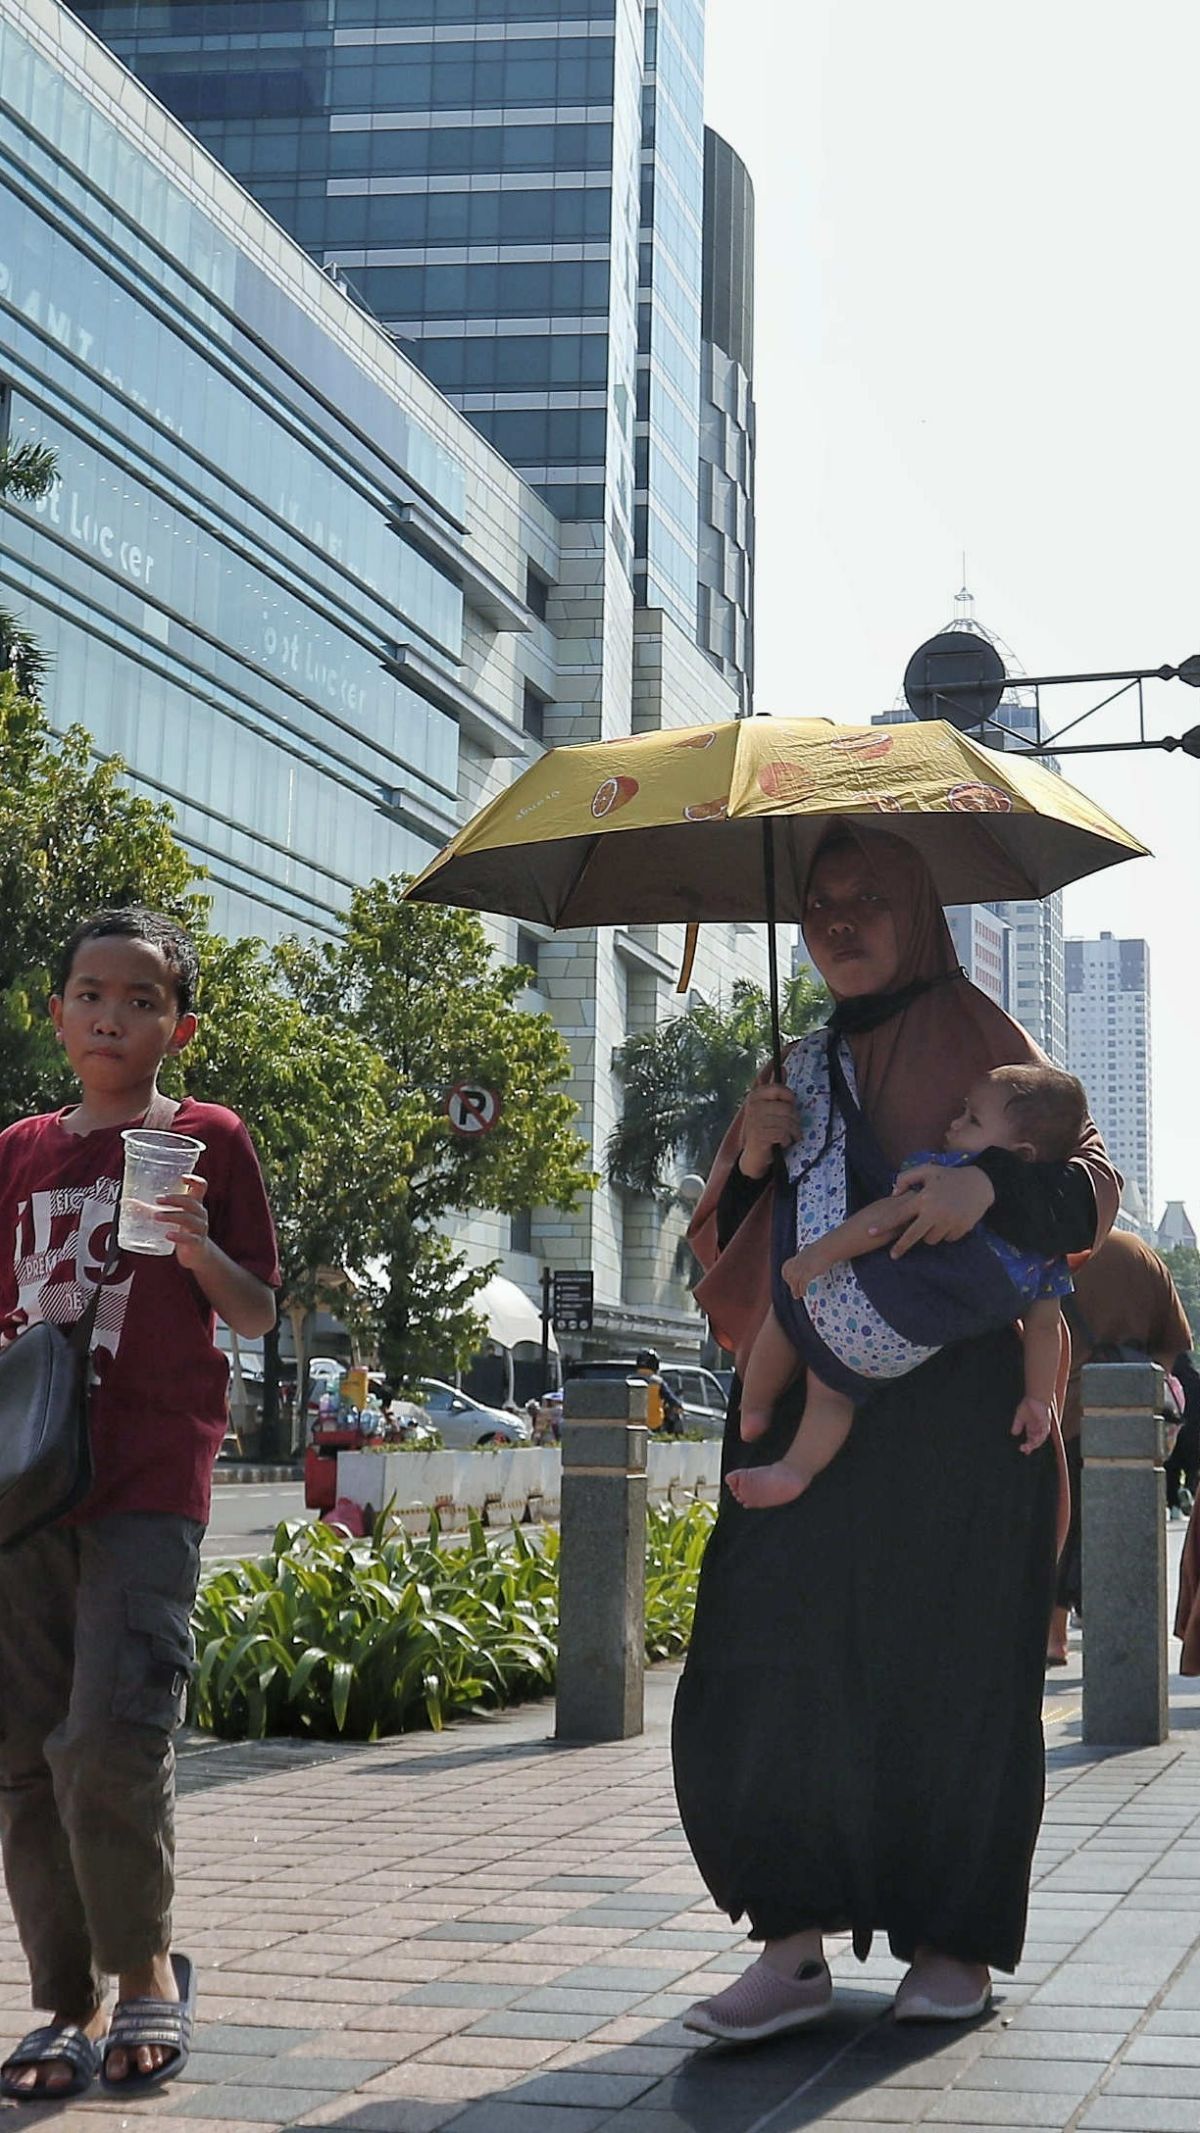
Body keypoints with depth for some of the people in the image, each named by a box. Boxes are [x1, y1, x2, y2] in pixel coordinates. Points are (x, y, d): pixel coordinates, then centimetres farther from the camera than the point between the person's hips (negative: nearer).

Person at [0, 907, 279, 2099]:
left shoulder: (207, 1140, 4)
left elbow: (258, 1317, 5)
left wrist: (202, 1252, -14)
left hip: (149, 1486, -4)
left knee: (111, 1742, -15)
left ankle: (146, 1967, 8)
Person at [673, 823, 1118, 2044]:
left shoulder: (973, 1044, 6)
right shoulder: (800, 1072, 21)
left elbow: (1093, 1185, -3)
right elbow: (723, 1253, 20)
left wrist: (991, 1183, -24)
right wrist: (750, 1160, 0)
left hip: (950, 1406, -4)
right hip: (808, 1407, 4)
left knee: (947, 1663, -2)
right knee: (771, 1658, -8)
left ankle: (960, 1941, 10)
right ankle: (797, 1943, -6)